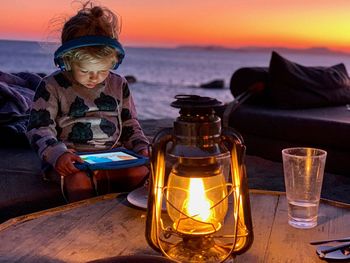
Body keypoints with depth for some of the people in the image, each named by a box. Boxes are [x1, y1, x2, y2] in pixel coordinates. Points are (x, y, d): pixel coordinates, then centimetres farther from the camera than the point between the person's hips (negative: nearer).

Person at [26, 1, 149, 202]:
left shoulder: (119, 85, 13)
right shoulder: (51, 86, 0)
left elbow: (130, 124, 20)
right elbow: (39, 128, -5)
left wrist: (141, 147, 0)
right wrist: (57, 153, -24)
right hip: (71, 161, -3)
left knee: (141, 172, -27)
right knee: (79, 180, -37)